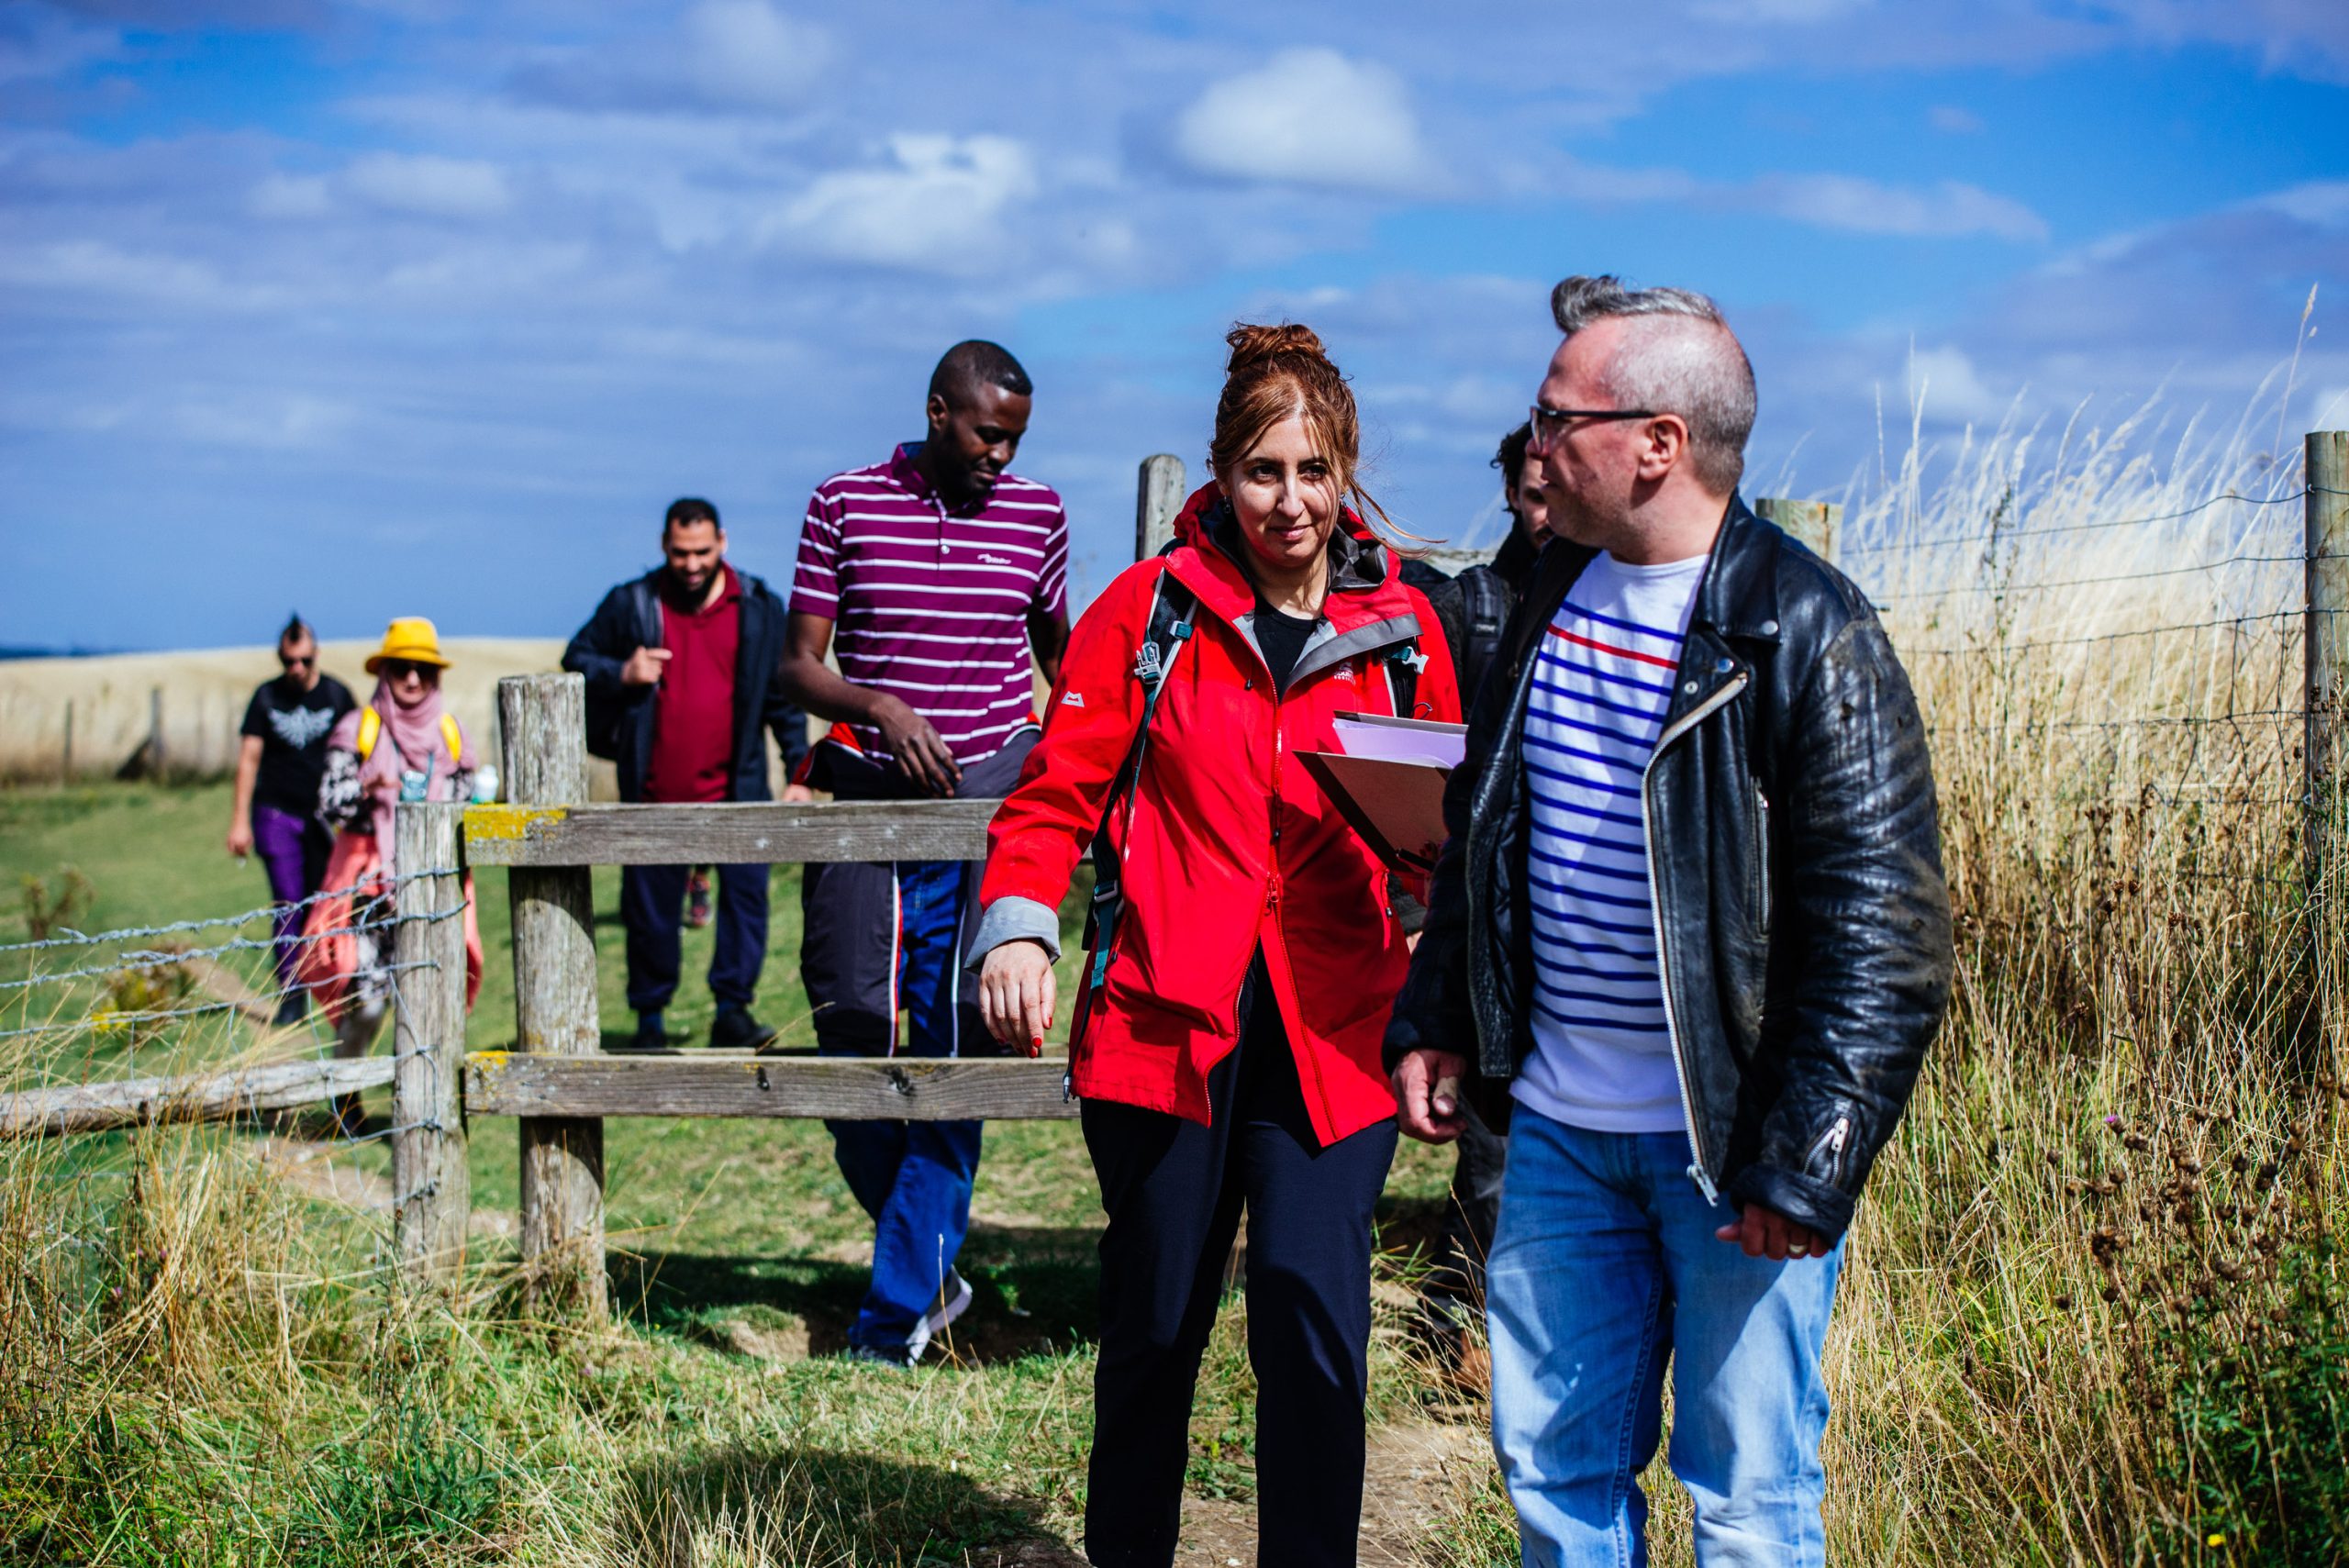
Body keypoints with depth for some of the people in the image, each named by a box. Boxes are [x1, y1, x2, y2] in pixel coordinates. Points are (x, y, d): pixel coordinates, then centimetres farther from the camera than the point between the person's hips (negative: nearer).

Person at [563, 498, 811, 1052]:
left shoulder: (758, 607, 5)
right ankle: (650, 1020, 19)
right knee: (650, 908, 6)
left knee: (746, 891, -10)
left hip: (736, 788, 0)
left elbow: (785, 696, 8)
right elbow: (576, 660, 11)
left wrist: (798, 772, 3)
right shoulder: (630, 605, 3)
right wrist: (620, 674, -10)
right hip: (656, 793, 0)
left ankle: (732, 1011, -1)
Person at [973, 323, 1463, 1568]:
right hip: (1169, 1011, 0)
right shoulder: (1151, 609, 4)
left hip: (1330, 1028, 1)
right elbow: (1058, 789, 2)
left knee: (1314, 1305, -10)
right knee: (1156, 1314, 9)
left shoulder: (1401, 628, 8)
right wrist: (1018, 924, -14)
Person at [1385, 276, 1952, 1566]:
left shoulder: (1806, 633, -15)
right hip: (1561, 1124, 7)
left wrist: (1803, 1165, -18)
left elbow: (1881, 926, -16)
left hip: (1732, 1144, -6)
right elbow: (1483, 834, 20)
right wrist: (1436, 1019, 15)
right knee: (1552, 1462, 14)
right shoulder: (1554, 595, 7)